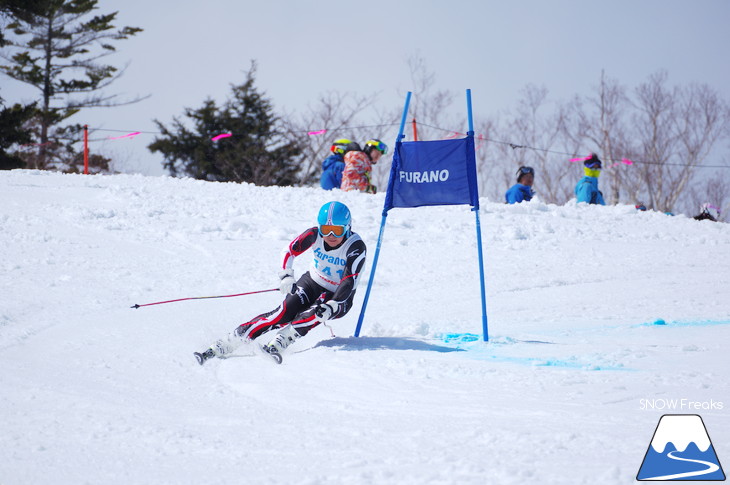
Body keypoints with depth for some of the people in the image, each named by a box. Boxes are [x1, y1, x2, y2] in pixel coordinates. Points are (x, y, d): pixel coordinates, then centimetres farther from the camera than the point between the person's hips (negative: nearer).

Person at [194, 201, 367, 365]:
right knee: (284, 313, -22)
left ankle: (275, 345, -43)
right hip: (312, 283, 1)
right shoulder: (315, 234, -14)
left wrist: (331, 306, -40)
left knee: (314, 314, -34)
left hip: (338, 297, -1)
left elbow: (349, 283, -28)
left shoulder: (356, 247, -23)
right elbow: (290, 251, -9)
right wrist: (286, 278, -26)